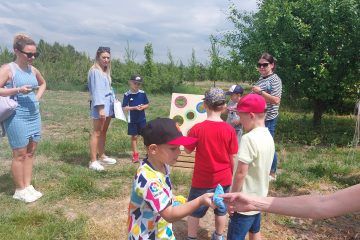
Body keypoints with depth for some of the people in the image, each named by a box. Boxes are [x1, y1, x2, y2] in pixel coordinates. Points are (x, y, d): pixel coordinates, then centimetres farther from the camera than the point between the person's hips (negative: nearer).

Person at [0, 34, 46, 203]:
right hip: (17, 117, -7)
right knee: (20, 154, 2)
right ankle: (20, 191, 15)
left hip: (34, 115, 7)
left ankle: (28, 186, 23)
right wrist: (18, 90, -22)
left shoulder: (33, 70, 10)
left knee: (30, 152, 12)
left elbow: (43, 83, 29)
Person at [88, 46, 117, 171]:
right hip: (100, 105, -9)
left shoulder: (106, 71, 17)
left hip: (108, 104, 9)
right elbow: (96, 90, -17)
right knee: (96, 133, -6)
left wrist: (114, 101, 13)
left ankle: (102, 156, 27)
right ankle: (93, 161, -2)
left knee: (103, 132, 16)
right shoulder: (95, 71, -9)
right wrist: (100, 108, -22)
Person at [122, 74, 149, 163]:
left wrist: (143, 107, -14)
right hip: (132, 120, -1)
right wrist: (134, 108, -21)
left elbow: (147, 104, 7)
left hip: (142, 119, 2)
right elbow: (124, 108, -9)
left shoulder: (142, 93, -1)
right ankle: (135, 155, 19)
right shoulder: (127, 94, -8)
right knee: (134, 137, 8)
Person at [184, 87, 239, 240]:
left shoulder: (197, 129, -18)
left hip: (202, 180, -2)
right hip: (223, 179, 3)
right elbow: (232, 158, -3)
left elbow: (187, 150, -4)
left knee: (194, 211, 17)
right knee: (221, 209, 22)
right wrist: (231, 175, 12)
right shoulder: (230, 130, -12)